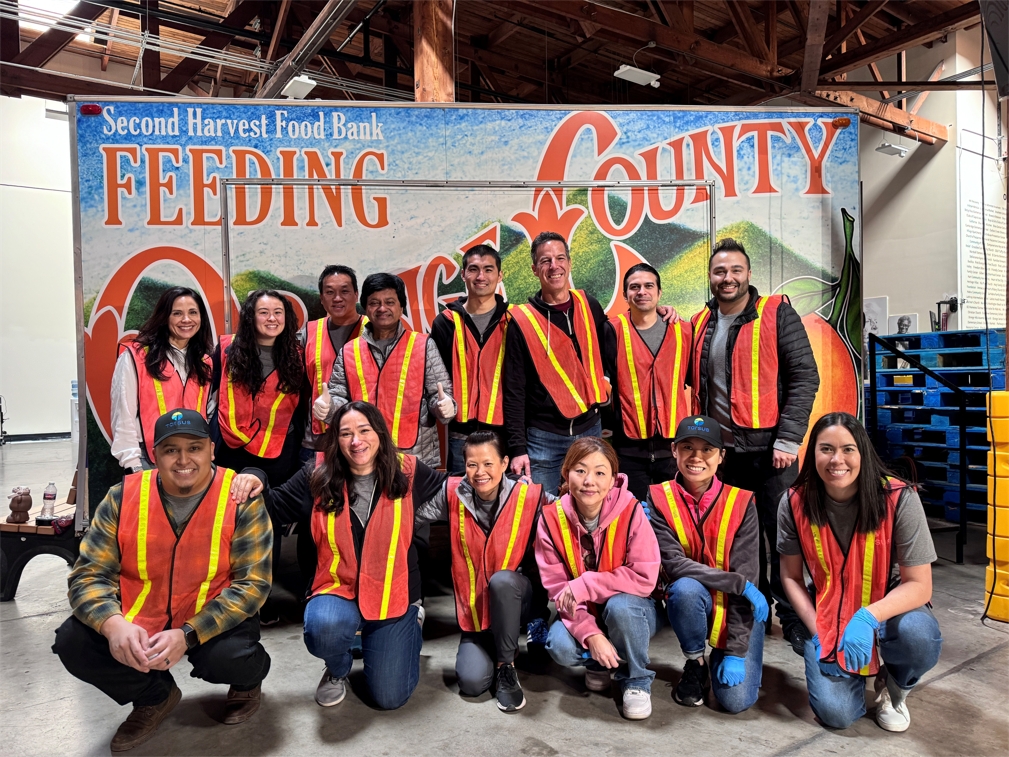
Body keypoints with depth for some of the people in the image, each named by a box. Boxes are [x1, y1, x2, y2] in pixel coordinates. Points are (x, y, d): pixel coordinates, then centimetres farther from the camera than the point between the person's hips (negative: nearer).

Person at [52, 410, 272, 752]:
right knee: (73, 642, -17)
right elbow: (89, 574, -6)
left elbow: (252, 583, -18)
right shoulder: (123, 496, -9)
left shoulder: (241, 499, -17)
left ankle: (249, 680, 11)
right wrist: (113, 624, -28)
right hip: (139, 619, 4)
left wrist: (188, 634, -29)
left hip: (214, 621, -3)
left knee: (228, 657, -32)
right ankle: (155, 697, 12)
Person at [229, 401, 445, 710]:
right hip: (338, 589, 0)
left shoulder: (407, 472, -7)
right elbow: (277, 507, 2)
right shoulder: (319, 475, -5)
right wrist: (255, 479, -16)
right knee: (323, 628, -36)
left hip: (393, 594, 0)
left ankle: (412, 621, 34)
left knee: (390, 697, 2)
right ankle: (338, 670, 6)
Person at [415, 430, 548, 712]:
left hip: (518, 597, -2)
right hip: (476, 606, 2)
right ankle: (488, 648, 19)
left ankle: (506, 666, -12)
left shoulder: (529, 496, -15)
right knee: (472, 682, -18)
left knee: (502, 579, -37)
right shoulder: (454, 494, -7)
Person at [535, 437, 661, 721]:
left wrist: (584, 586, -29)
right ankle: (598, 664, 11)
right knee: (560, 647, -26)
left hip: (630, 610, -1)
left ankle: (637, 681, -5)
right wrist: (590, 634, -27)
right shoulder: (552, 518, -14)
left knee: (619, 606, -34)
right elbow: (556, 586, -14)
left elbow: (645, 578, -25)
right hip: (581, 613, 2)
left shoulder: (631, 512, -21)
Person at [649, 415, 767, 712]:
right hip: (689, 602, 0)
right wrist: (739, 583, -25)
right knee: (686, 588, -34)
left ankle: (722, 658, 20)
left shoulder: (741, 503, -12)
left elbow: (746, 574, -15)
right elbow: (673, 563, -19)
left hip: (737, 609, 0)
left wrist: (736, 651, -18)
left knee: (737, 700, -15)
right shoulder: (659, 498, -12)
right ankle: (695, 662, -4)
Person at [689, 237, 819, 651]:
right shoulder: (700, 323, 10)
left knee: (780, 534, 2)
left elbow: (805, 376, -9)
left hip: (768, 447, -4)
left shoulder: (776, 313, -5)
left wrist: (788, 438, -14)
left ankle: (793, 617, 18)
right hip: (721, 448, 5)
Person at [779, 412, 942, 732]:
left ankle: (894, 687, 1)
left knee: (917, 634, -35)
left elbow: (919, 585, -18)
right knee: (835, 713, -19)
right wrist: (819, 634, -13)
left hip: (890, 608, 0)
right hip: (829, 615, 0)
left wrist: (868, 617, -34)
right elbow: (791, 577, -3)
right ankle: (846, 665, 17)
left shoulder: (899, 499, -20)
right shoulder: (795, 503, -14)